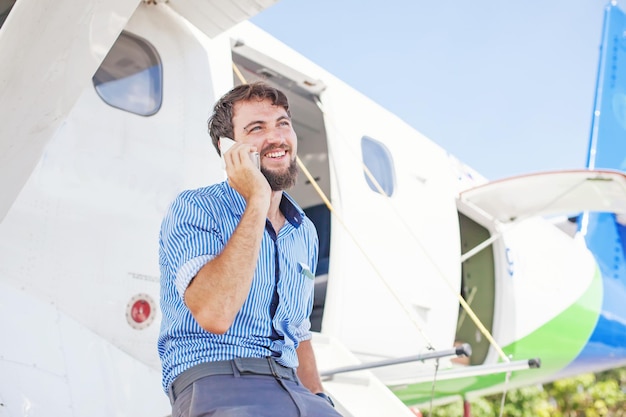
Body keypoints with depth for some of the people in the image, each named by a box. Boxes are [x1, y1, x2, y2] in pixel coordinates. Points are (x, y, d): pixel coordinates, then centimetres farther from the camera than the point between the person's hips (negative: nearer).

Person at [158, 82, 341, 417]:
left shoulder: (305, 234, 16)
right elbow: (215, 314, -20)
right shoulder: (193, 209, -4)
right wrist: (257, 202, -15)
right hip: (216, 380, -5)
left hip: (292, 389, 6)